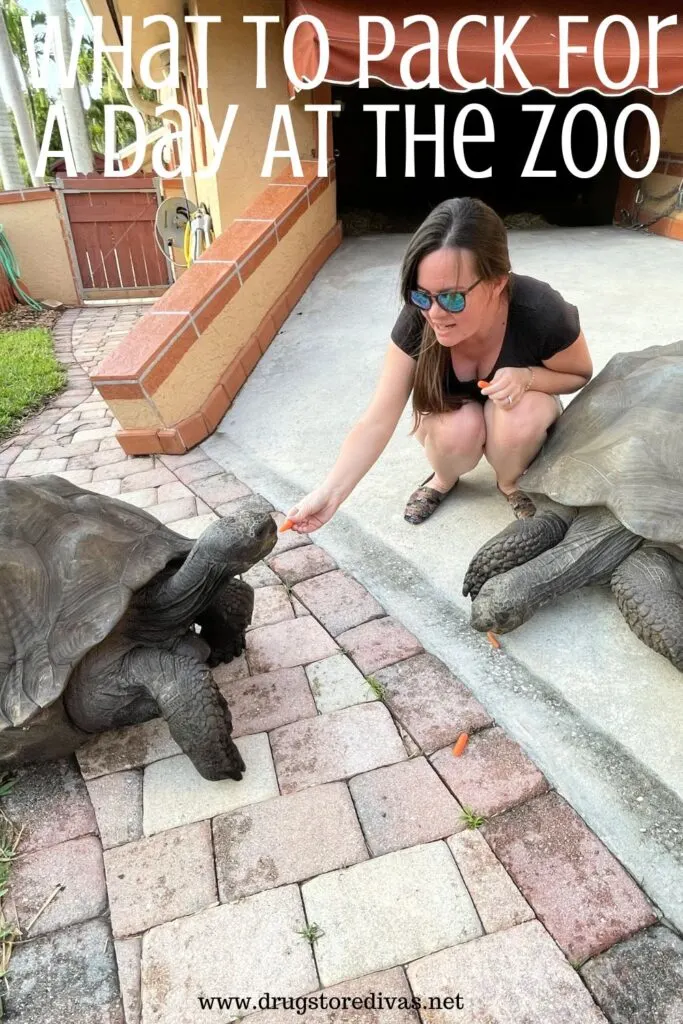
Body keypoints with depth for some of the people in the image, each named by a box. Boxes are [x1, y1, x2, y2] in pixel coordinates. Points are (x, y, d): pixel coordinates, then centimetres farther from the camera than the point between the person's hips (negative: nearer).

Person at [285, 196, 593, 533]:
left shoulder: (540, 314, -32)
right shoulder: (418, 319, -28)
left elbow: (581, 375, -11)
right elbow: (378, 420, -27)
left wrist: (526, 377, -33)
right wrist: (330, 493, -37)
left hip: (522, 421, 0)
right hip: (451, 413, 1)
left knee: (523, 412, -34)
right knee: (458, 427, -33)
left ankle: (510, 483, 0)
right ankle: (444, 479, 3)